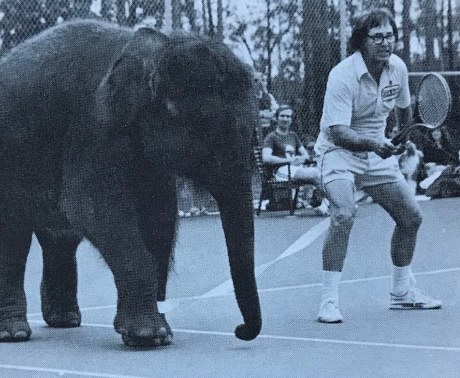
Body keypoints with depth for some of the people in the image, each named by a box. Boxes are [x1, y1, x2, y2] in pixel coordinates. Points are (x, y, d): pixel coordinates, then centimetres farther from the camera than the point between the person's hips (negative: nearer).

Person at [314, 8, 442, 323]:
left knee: (411, 216, 7)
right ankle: (329, 300, -22)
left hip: (379, 152, 7)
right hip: (339, 151, -7)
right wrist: (372, 143, -46)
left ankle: (402, 291, 28)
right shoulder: (343, 76, -25)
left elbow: (404, 109, 18)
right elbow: (337, 132, -31)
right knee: (344, 214, -30)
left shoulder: (398, 68, -4)